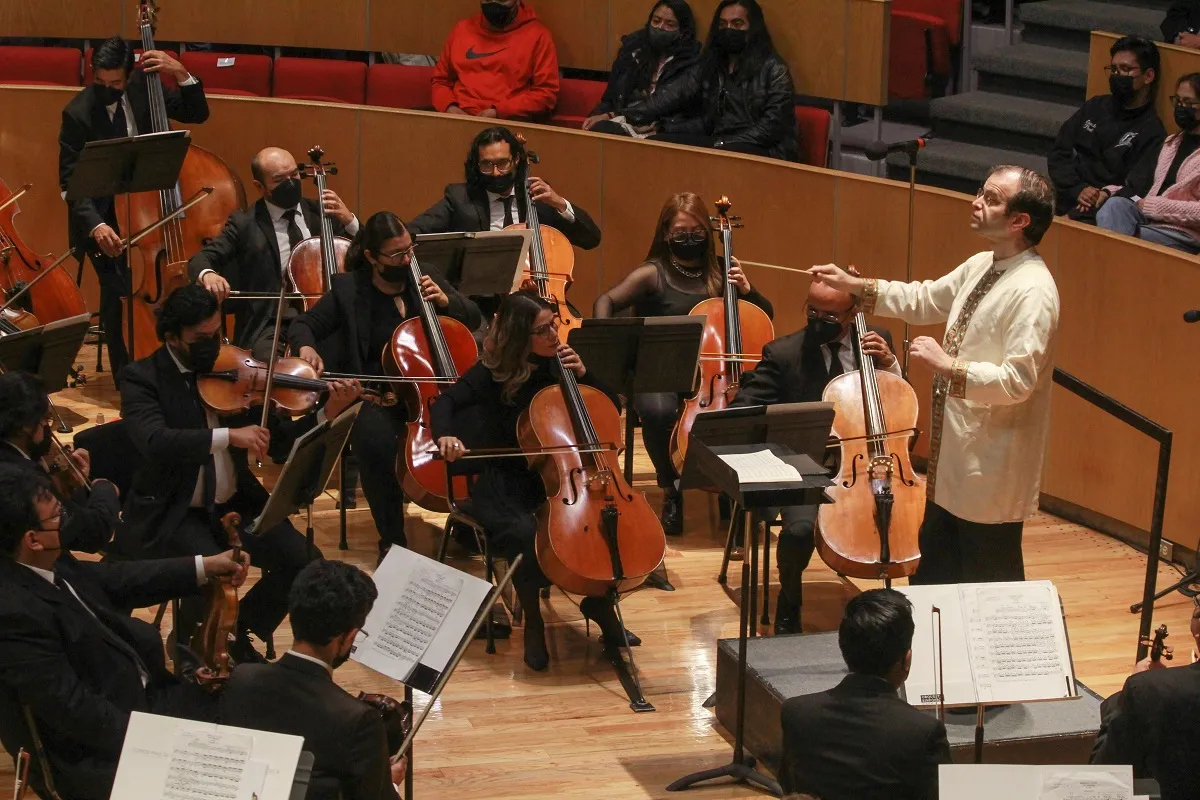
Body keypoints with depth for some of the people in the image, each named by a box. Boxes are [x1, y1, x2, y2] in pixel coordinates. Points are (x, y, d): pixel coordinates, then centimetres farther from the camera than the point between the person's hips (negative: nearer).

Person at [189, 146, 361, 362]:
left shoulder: (320, 212, 12)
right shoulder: (245, 223, 5)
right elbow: (200, 260, -1)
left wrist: (349, 220, -7)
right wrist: (208, 274, -25)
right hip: (272, 326, -3)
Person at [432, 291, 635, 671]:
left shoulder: (559, 364, 5)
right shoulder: (493, 372, -4)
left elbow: (612, 408, 8)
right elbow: (447, 403, -10)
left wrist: (582, 374, -8)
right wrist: (445, 434, -32)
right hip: (506, 487, -3)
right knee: (524, 534, -34)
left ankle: (599, 605, 0)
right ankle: (533, 622, -8)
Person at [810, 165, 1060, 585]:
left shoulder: (1032, 291, -23)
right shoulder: (980, 267, 5)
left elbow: (1017, 381, -28)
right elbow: (923, 300, 20)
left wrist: (947, 365, -26)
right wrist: (855, 286, 13)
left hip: (991, 474, -9)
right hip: (952, 462, 9)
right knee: (932, 581, 22)